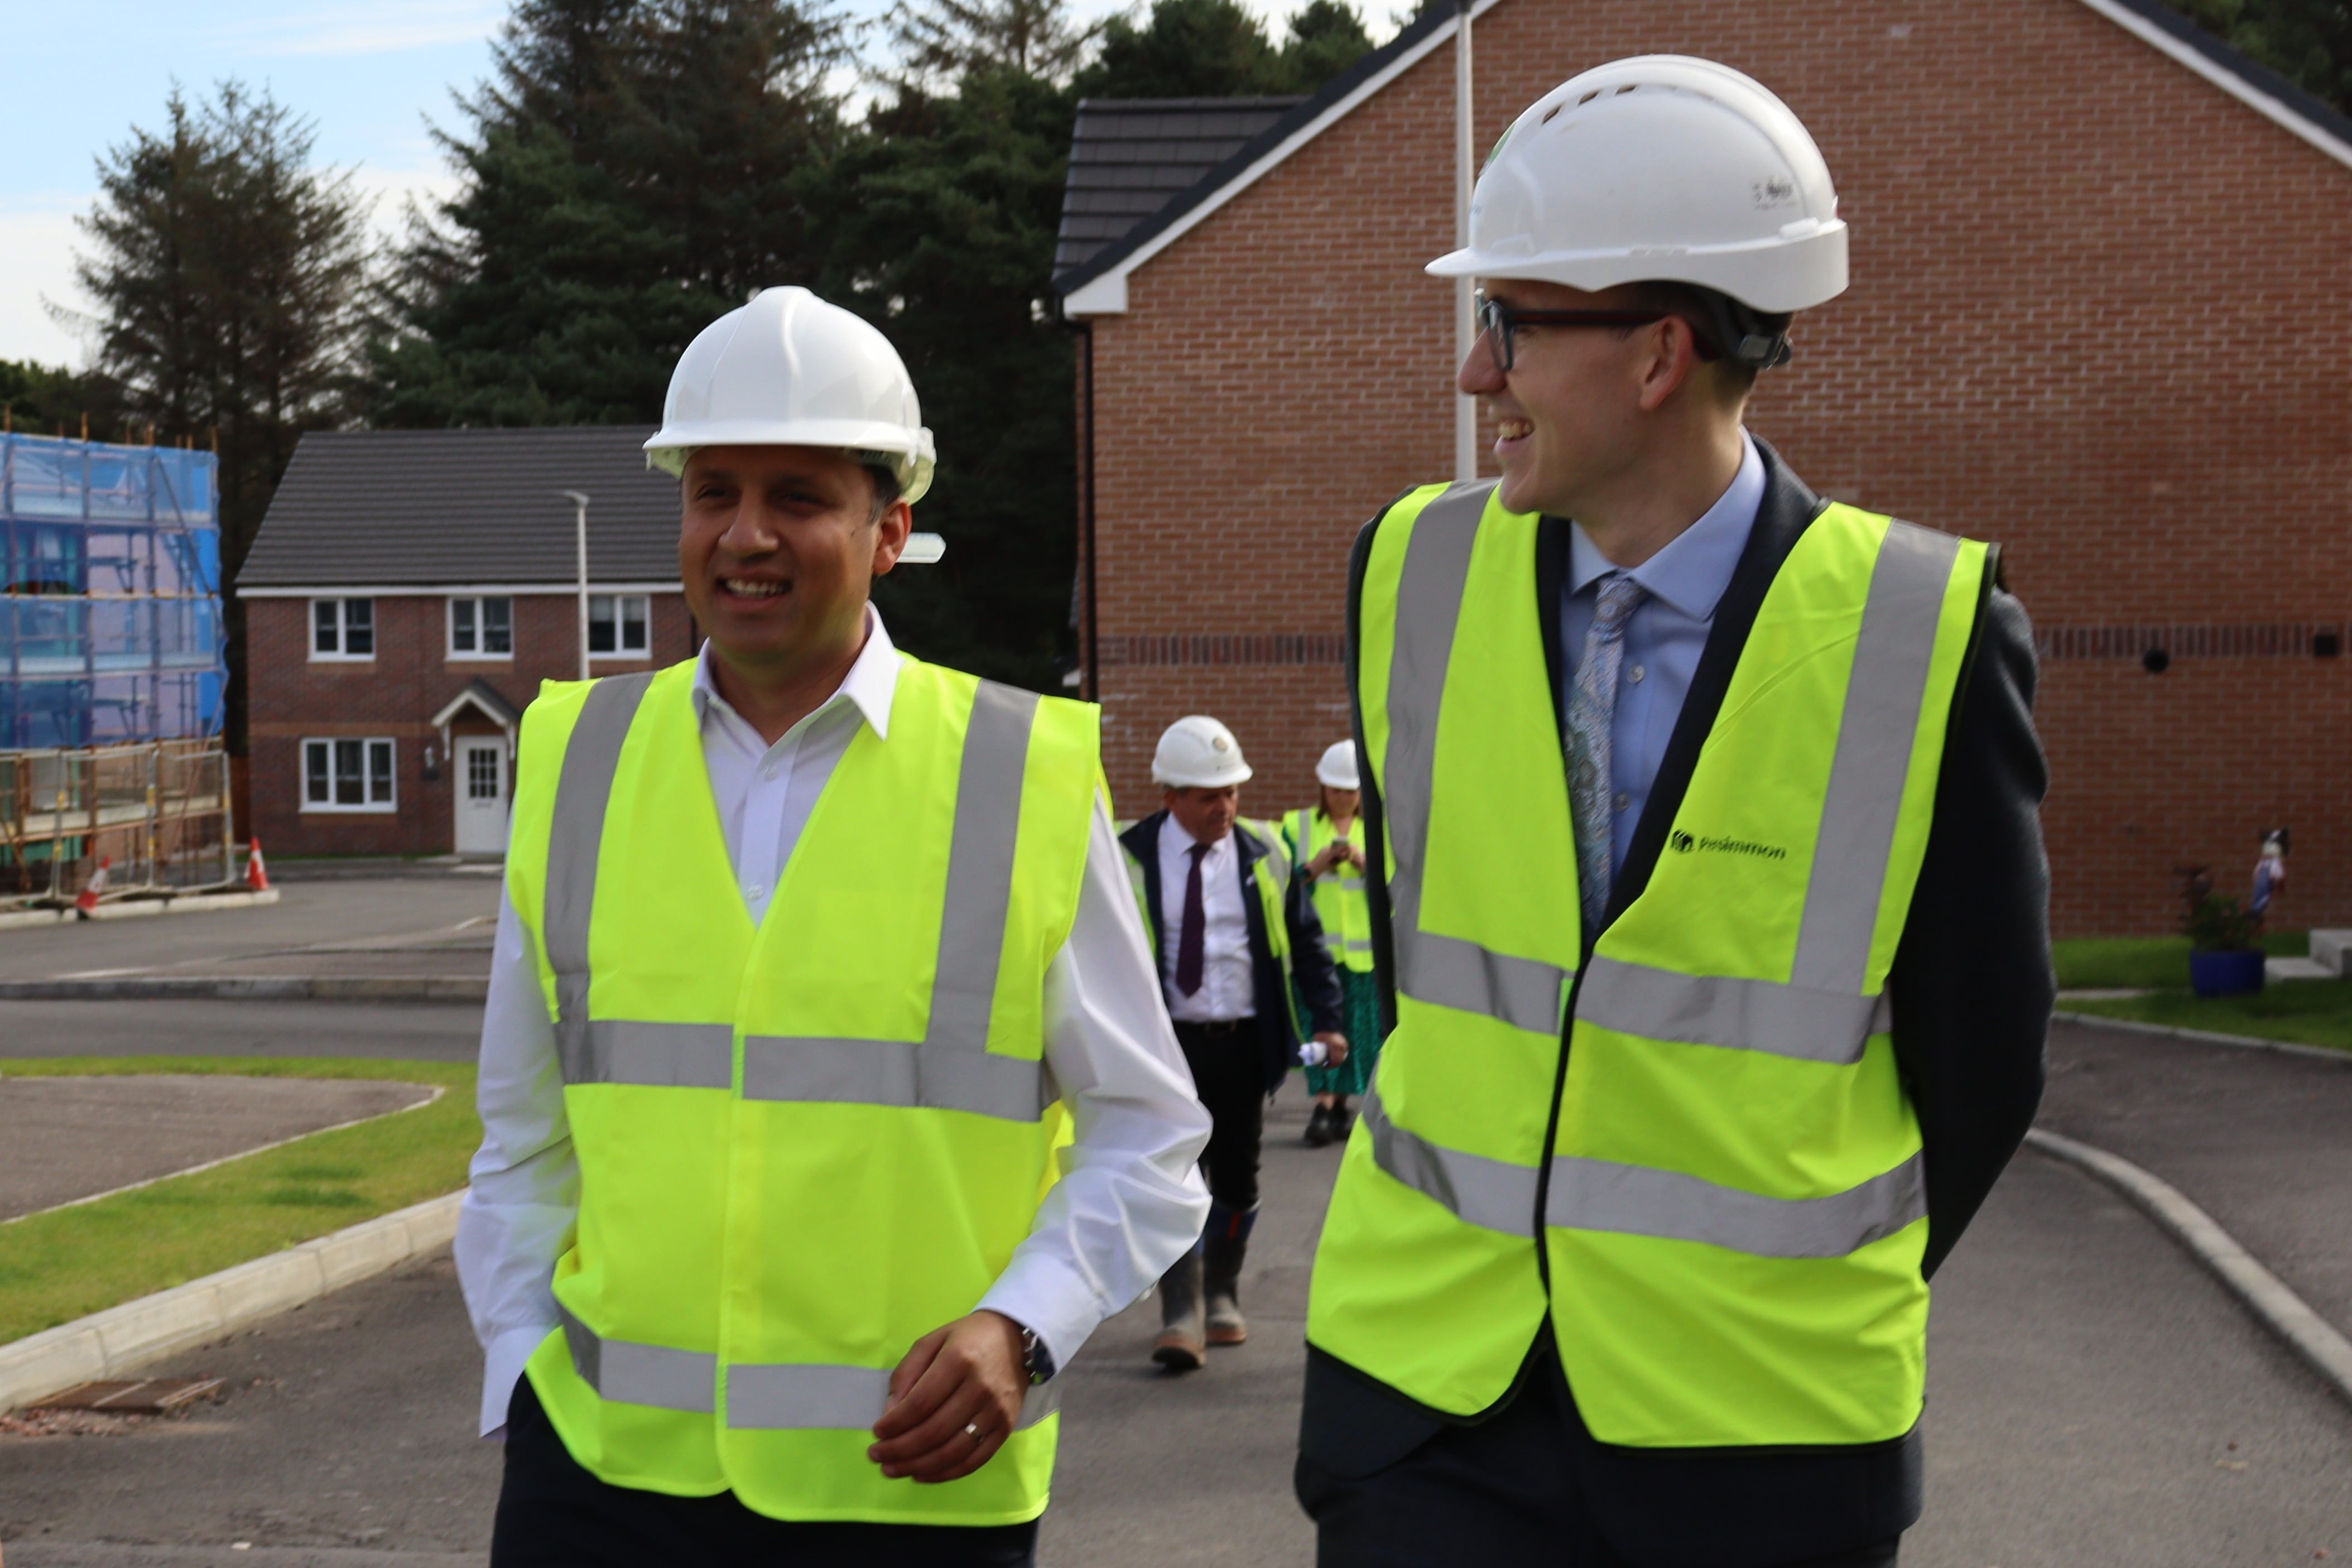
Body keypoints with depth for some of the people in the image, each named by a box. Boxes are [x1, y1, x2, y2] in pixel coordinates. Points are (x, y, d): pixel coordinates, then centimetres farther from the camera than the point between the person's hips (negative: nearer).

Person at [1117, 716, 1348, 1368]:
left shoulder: (1262, 854, 6)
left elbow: (1304, 938, 11)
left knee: (1237, 1179, 10)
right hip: (1168, 1041, -3)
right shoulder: (1131, 858, -2)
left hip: (1245, 1042, 3)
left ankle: (1222, 1294, 28)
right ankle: (1181, 1314, -10)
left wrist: (1326, 1019, 2)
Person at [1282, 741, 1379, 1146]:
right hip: (1315, 944, -2)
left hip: (1364, 948, 2)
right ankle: (1324, 1106, -15)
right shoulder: (1297, 826, 9)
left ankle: (1339, 1105, 13)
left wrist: (1365, 863, -13)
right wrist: (1317, 865, -12)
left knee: (1361, 1027, 2)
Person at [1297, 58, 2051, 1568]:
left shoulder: (1932, 637, -12)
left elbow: (1979, 1059, -2)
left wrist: (1793, 1322, 5)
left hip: (1764, 1443, -2)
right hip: (1428, 1397, 2)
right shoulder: (1413, 574, -2)